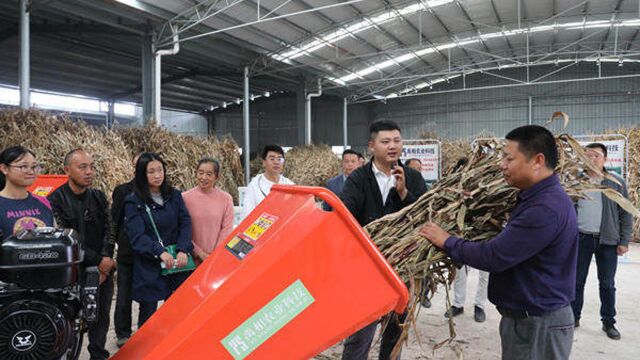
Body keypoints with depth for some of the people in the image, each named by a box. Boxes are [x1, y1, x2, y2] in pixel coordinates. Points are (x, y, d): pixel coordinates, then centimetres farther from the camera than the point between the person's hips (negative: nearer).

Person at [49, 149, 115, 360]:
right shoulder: (55, 201, -9)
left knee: (102, 318, 15)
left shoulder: (99, 197, 8)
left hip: (104, 270, 5)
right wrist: (98, 261, -13)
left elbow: (108, 231, 4)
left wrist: (106, 260, -11)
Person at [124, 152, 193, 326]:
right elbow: (137, 235, -10)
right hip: (148, 267, -3)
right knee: (148, 312, 6)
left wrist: (183, 250, -13)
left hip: (177, 262, 3)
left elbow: (185, 223, 3)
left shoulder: (174, 196, 10)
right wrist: (160, 252, -24)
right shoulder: (133, 202, -1)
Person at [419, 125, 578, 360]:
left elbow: (493, 257, -26)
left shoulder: (547, 208, -26)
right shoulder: (539, 197, 7)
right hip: (526, 316, 9)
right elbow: (508, 241, 15)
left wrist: (446, 242, -12)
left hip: (539, 325, -9)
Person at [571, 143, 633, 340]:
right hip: (580, 238, 0)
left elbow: (626, 213, 2)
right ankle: (574, 317, 24)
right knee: (577, 281, 10)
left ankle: (608, 322, 23)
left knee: (607, 284, 9)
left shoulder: (617, 182, 0)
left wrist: (624, 241, -2)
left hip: (608, 241, 0)